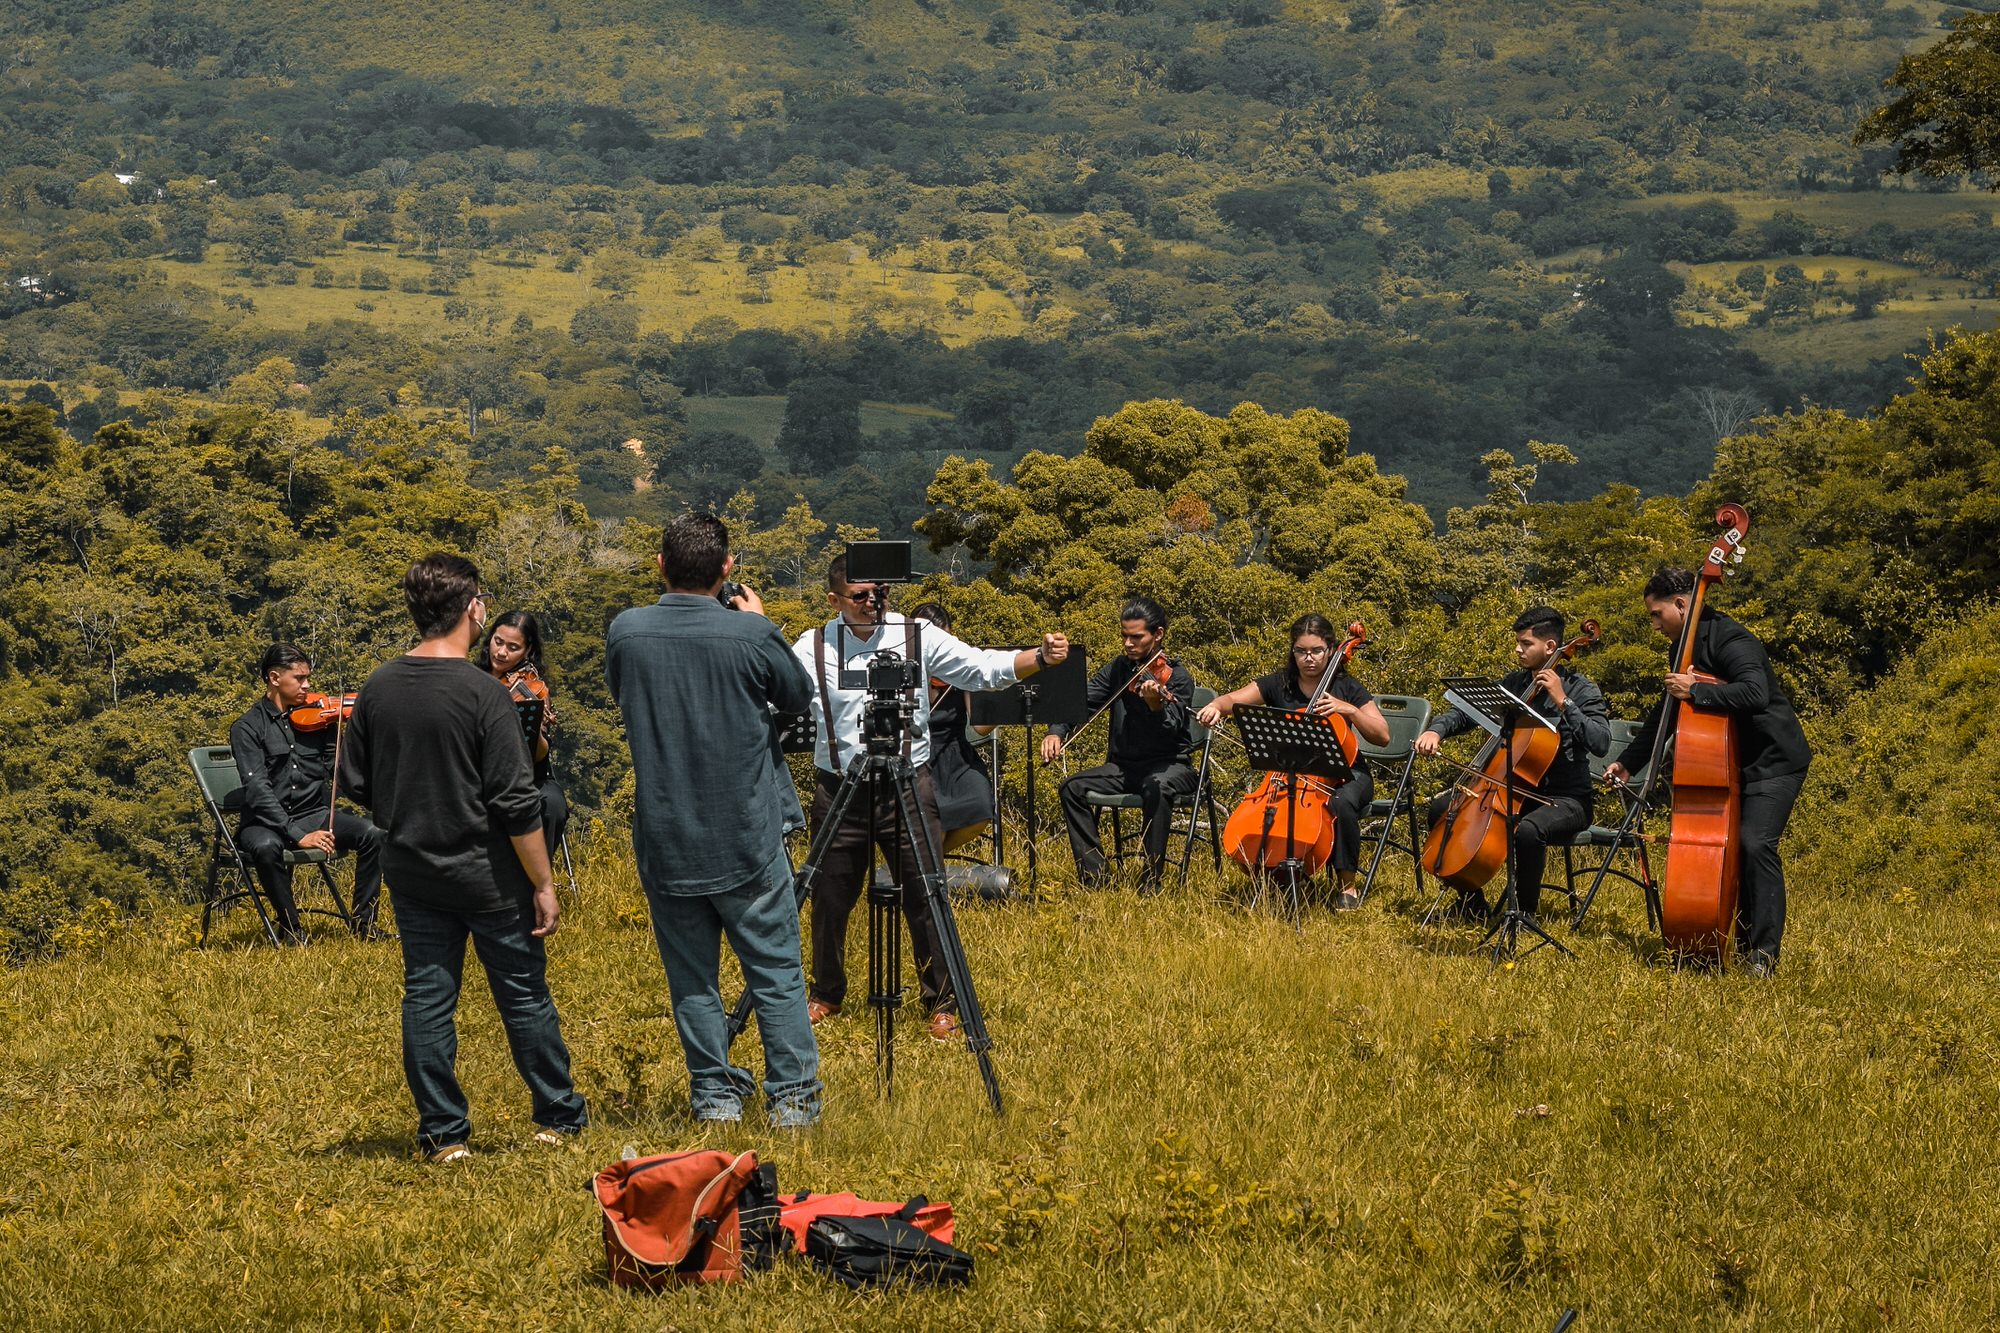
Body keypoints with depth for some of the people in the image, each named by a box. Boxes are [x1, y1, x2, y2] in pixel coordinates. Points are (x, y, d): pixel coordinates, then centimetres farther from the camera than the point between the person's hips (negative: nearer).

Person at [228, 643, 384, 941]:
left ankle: (362, 922, -9)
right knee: (266, 847, -38)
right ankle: (290, 927, -18)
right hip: (266, 822, -4)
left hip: (315, 813, 4)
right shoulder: (247, 728, -6)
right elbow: (258, 790, -16)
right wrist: (297, 835, -25)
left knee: (372, 834, -22)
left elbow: (337, 769, 3)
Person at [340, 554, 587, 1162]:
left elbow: (356, 783, 7)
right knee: (524, 996, 9)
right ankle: (559, 1118, 19)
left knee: (427, 998, 9)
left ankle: (443, 1133, 10)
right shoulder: (482, 693, -17)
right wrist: (543, 885, -10)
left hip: (411, 874, 4)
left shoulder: (377, 690, -2)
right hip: (488, 875, -4)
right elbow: (517, 803, -17)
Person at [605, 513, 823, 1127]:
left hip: (664, 840, 2)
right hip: (746, 839, -2)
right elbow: (798, 697, 6)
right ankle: (793, 1096, 8)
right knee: (775, 972, 8)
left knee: (691, 977, 11)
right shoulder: (751, 633, -13)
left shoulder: (626, 632, -7)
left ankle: (714, 1096, 13)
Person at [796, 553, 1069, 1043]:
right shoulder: (811, 648, 1)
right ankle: (826, 995, 31)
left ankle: (942, 1005, 11)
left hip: (908, 786, -1)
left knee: (925, 900, -1)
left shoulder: (918, 638, -1)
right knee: (830, 900, 10)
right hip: (837, 790, 1)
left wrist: (1039, 657, -23)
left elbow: (982, 667, -6)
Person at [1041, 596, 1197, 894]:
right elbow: (1082, 701, 3)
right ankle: (1093, 878, -17)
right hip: (1123, 766, 5)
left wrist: (1156, 705, -44)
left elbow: (1172, 730, -22)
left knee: (1157, 788, -38)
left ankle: (1150, 882, -32)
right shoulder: (1118, 669, 7)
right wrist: (1056, 732, -16)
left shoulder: (1177, 677, -8)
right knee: (1073, 787, -18)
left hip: (1170, 765, -5)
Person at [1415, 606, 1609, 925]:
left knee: (1528, 829, -39)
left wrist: (1563, 702, -27)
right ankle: (1471, 904, 5)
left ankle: (1526, 912, -16)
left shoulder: (1581, 689, -9)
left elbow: (1600, 742, -24)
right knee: (1442, 807, -4)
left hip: (1564, 798, -7)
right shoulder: (1514, 682, 8)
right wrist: (1436, 729, -7)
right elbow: (1466, 712, 13)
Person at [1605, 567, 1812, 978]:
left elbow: (1755, 694, -36)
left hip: (1773, 760, -10)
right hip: (1737, 763, 10)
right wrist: (1628, 761, 22)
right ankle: (1743, 942, 17)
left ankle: (1763, 955, -21)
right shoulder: (1688, 648, 12)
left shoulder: (1730, 640, -19)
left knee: (1756, 844, -20)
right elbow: (1666, 713, 23)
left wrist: (1695, 690, -31)